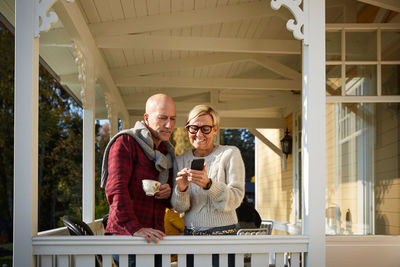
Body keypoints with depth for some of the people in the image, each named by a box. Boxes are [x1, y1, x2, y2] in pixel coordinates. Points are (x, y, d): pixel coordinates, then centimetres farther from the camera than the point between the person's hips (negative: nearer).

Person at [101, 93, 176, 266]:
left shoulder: (167, 152, 18)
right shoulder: (125, 142, -5)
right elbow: (116, 189, -18)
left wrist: (169, 194, 0)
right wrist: (134, 228, -29)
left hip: (154, 238, 7)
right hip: (125, 236, -6)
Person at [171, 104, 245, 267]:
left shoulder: (230, 154, -2)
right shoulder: (181, 161, 9)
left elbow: (235, 198, -11)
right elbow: (179, 207, 3)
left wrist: (208, 184, -27)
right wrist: (181, 189, -18)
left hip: (223, 234, -3)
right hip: (190, 235, 3)